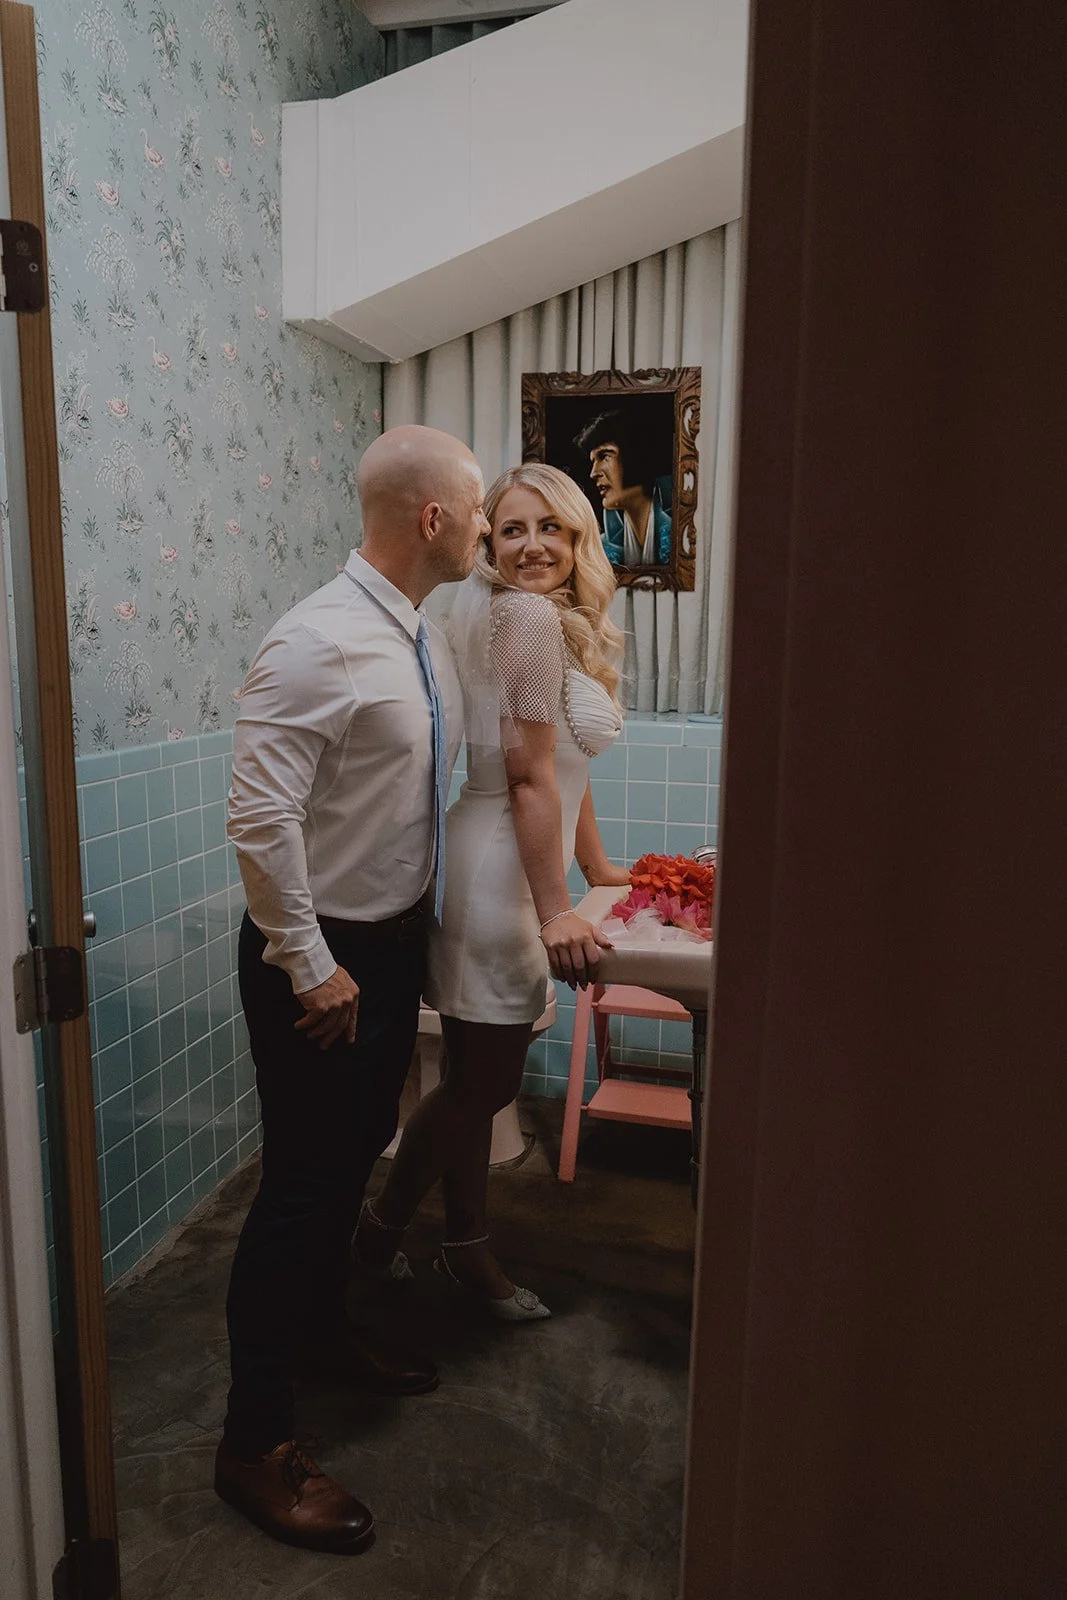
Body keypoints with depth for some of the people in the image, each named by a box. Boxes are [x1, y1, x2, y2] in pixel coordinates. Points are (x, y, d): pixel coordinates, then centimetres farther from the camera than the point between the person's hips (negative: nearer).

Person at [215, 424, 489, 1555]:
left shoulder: (424, 640, 6)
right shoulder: (318, 643, -22)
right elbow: (259, 816, -26)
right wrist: (312, 967, -21)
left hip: (395, 940, 9)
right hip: (319, 955, -9)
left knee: (355, 1158, 23)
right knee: (301, 1185, 2)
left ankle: (321, 1331, 48)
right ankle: (255, 1446, 22)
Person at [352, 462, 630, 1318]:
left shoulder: (567, 623, 15)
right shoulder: (526, 616, -16)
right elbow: (529, 777, -20)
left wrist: (599, 870, 26)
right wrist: (556, 912, -19)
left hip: (511, 874, 9)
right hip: (496, 878, -9)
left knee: (482, 1078, 19)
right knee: (480, 1080, 6)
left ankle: (468, 1249, 36)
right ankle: (380, 1228, 29)